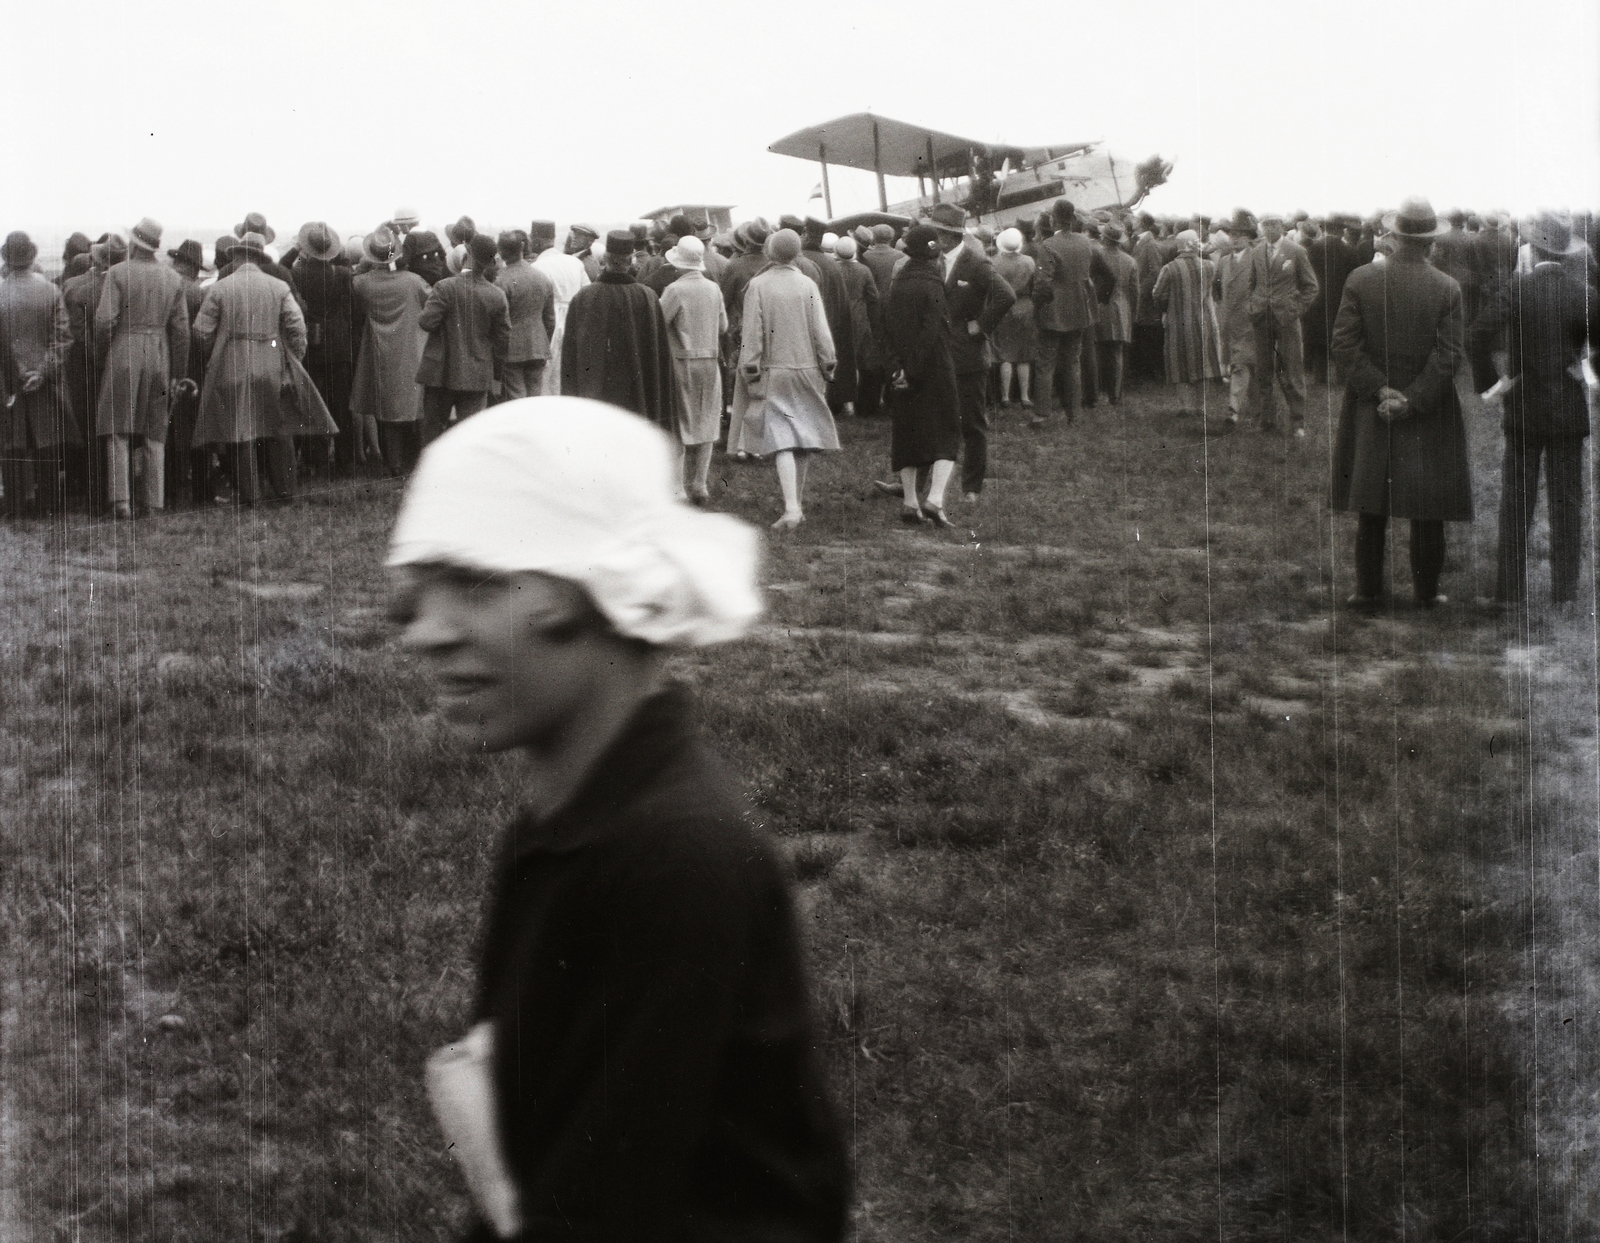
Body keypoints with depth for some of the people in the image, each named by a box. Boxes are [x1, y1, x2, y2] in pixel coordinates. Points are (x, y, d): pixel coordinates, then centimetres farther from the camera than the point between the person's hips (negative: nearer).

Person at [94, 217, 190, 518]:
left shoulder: (118, 273, -6)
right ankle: (154, 501, 7)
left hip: (123, 357, -3)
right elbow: (181, 328, 4)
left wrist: (102, 352, 5)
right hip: (160, 359, 3)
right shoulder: (173, 279, 5)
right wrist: (177, 374, 10)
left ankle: (121, 499, -9)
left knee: (118, 432, 0)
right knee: (155, 434, 9)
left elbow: (104, 320, -13)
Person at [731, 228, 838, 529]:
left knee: (781, 440, -7)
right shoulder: (808, 285, -3)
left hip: (773, 374, -2)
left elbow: (752, 335, -8)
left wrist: (750, 374, -2)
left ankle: (791, 508, -21)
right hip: (807, 370, 2)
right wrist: (827, 368, 7)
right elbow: (821, 331, -2)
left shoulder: (757, 286, -8)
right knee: (803, 439, 13)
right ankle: (798, 502, 22)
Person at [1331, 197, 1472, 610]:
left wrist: (1381, 390, -8)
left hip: (1370, 412, 1)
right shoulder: (1447, 289, -8)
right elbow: (1448, 357, -12)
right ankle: (1426, 591, 12)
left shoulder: (1360, 281, -5)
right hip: (1430, 420, -1)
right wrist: (1412, 400, -11)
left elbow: (1344, 345, -8)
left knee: (1371, 508, 10)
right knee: (1428, 510, 8)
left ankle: (1368, 589, 13)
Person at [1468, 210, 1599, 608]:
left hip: (1524, 410, -1)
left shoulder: (1517, 288, -10)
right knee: (1566, 502, 7)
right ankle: (1564, 591, 9)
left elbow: (1477, 339, -18)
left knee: (1516, 503, 6)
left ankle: (1511, 591, 7)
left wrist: (1490, 381, -7)